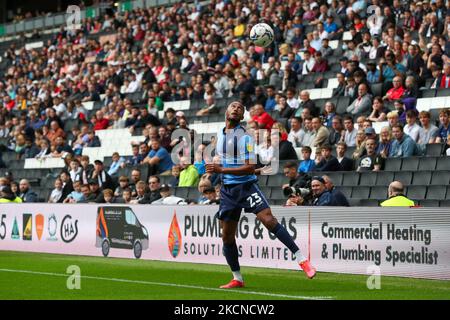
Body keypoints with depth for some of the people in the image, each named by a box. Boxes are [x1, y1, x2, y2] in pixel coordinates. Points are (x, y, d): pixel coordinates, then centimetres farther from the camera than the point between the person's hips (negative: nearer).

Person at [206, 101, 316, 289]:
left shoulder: (244, 137, -10)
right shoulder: (220, 135, 12)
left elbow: (250, 168, -19)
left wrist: (222, 169, -23)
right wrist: (215, 169, 15)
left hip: (246, 186, -7)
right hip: (228, 189, 7)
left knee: (268, 220, -23)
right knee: (227, 236, 5)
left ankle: (302, 259, -22)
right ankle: (237, 279, 17)